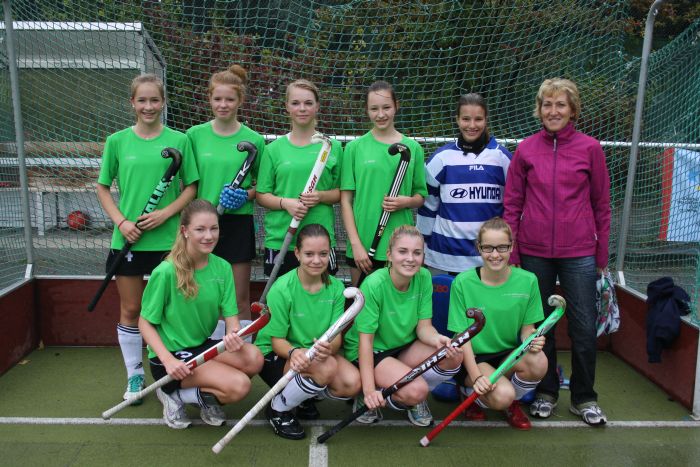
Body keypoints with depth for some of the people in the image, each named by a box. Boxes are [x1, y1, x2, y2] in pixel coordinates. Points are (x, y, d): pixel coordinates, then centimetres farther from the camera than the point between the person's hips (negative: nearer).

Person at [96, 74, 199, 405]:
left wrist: (165, 213, -13)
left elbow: (192, 187, 1)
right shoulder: (117, 141, 3)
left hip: (168, 237, -1)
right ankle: (134, 376, 26)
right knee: (130, 309, 10)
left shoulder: (179, 140, 0)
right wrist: (121, 221, -7)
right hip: (127, 238, 1)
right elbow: (103, 187, 8)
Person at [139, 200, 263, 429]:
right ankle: (174, 393, 1)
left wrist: (234, 334, -26)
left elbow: (231, 315, -2)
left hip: (204, 346, 5)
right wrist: (168, 360, -23)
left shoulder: (222, 268, -2)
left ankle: (206, 394, 3)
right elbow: (145, 322, -10)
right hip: (169, 355, -5)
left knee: (254, 358, -24)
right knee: (239, 386, -24)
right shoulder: (166, 272, -16)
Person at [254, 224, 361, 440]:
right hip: (274, 356, -5)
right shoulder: (282, 289, -19)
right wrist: (294, 352, -38)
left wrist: (328, 347, -35)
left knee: (352, 383, -22)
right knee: (327, 367, -33)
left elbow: (336, 336, -10)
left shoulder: (335, 287, -6)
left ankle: (303, 396, 10)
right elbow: (277, 341, -15)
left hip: (316, 354, 5)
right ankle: (279, 409, -5)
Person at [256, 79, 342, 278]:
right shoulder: (274, 148, 6)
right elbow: (262, 195, 6)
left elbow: (341, 192, 8)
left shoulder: (332, 146, 6)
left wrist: (320, 196, -12)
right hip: (279, 239, 0)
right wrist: (285, 203, -13)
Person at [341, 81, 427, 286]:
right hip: (362, 244, -1)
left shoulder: (412, 148, 6)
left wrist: (407, 201, -11)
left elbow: (421, 196, 12)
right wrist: (356, 244, -8)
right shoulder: (355, 148, 1)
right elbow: (345, 200, 0)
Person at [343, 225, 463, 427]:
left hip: (405, 347, 6)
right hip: (371, 352, -6)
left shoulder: (424, 277, -9)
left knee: (454, 355, -19)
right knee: (416, 390, -29)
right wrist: (370, 390, -28)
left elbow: (423, 326, -9)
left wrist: (438, 339, -33)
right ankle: (369, 398, 1)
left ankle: (416, 397, 7)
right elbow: (365, 340, -22)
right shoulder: (373, 285, -25)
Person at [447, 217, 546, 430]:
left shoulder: (527, 281, -5)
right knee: (502, 395, -31)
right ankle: (471, 393, 7)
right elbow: (463, 336, -10)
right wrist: (476, 376, -21)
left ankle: (513, 403, 4)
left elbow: (527, 326, 4)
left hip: (509, 355, 3)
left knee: (538, 362, -30)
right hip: (474, 358, -3)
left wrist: (532, 340, -20)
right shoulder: (463, 282, -12)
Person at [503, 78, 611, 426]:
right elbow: (512, 203, 4)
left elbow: (601, 204, 5)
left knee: (584, 328, 3)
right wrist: (510, 252, 1)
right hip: (534, 252, 1)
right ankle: (546, 393, 29)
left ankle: (584, 398, 23)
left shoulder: (590, 148, 0)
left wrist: (602, 253, 5)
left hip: (578, 253, -1)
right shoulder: (526, 150, 2)